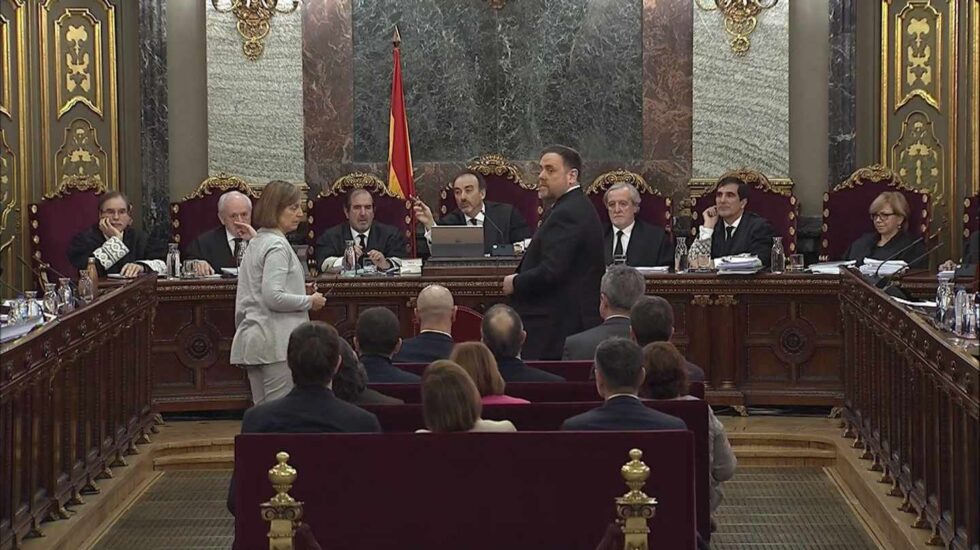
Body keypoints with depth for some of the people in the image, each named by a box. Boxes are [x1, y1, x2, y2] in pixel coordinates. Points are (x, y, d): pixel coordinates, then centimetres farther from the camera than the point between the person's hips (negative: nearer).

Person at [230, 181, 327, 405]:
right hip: (275, 341, -10)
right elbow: (273, 297, -21)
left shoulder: (255, 243, 17)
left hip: (253, 339, 10)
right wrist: (309, 301, -9)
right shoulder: (277, 246, -12)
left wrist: (300, 291, 14)